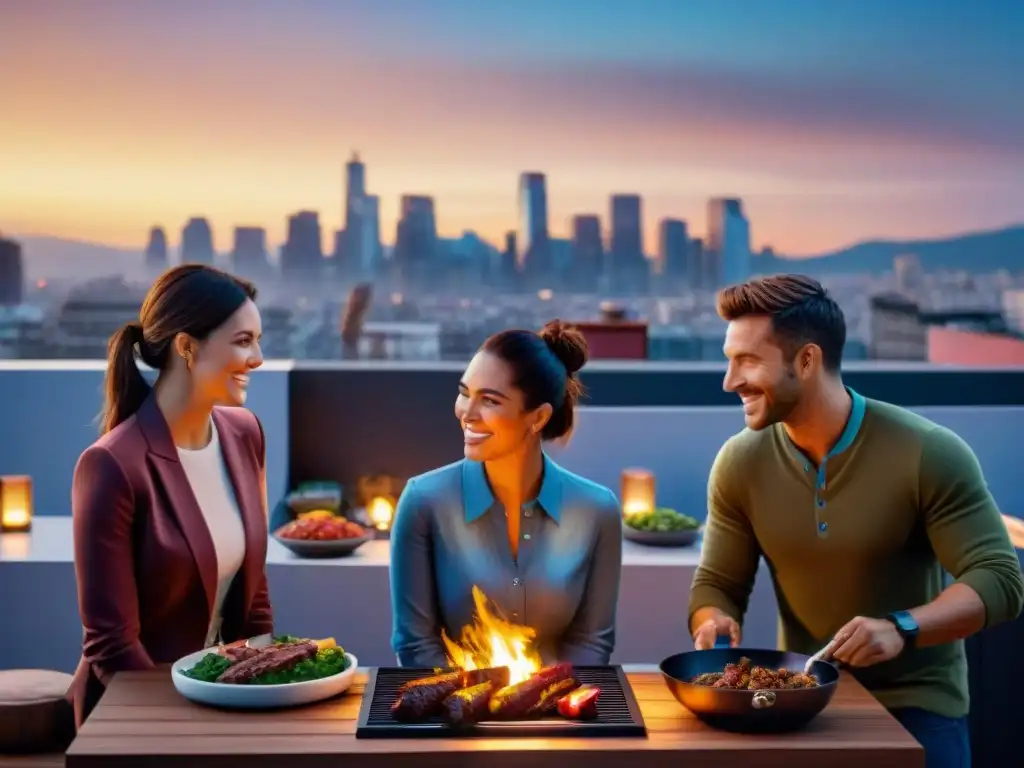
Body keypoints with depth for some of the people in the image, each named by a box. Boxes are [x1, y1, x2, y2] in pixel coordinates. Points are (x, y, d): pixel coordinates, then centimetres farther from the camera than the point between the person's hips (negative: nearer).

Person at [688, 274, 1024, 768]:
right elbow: (717, 584, 2)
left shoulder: (929, 454, -18)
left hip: (916, 703, -3)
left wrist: (901, 629, -34)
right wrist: (713, 623, -21)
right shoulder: (740, 464, -6)